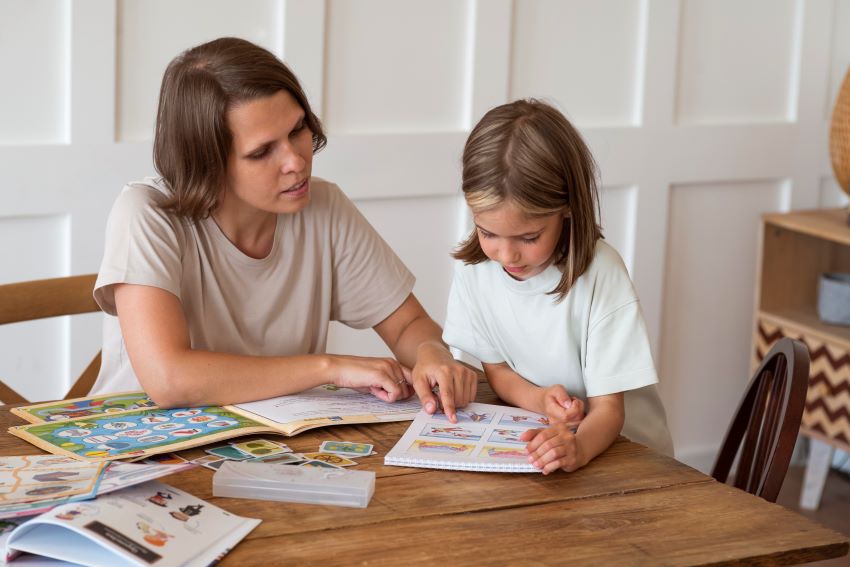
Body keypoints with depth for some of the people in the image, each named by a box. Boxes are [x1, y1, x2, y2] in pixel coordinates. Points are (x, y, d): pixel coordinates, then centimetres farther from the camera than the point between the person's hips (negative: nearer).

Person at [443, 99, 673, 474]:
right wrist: (541, 400, -18)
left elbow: (608, 409, -18)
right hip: (529, 443, 3)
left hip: (614, 448, -2)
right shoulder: (475, 266, -8)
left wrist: (576, 448, -40)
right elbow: (495, 369, 3)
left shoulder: (599, 273, -20)